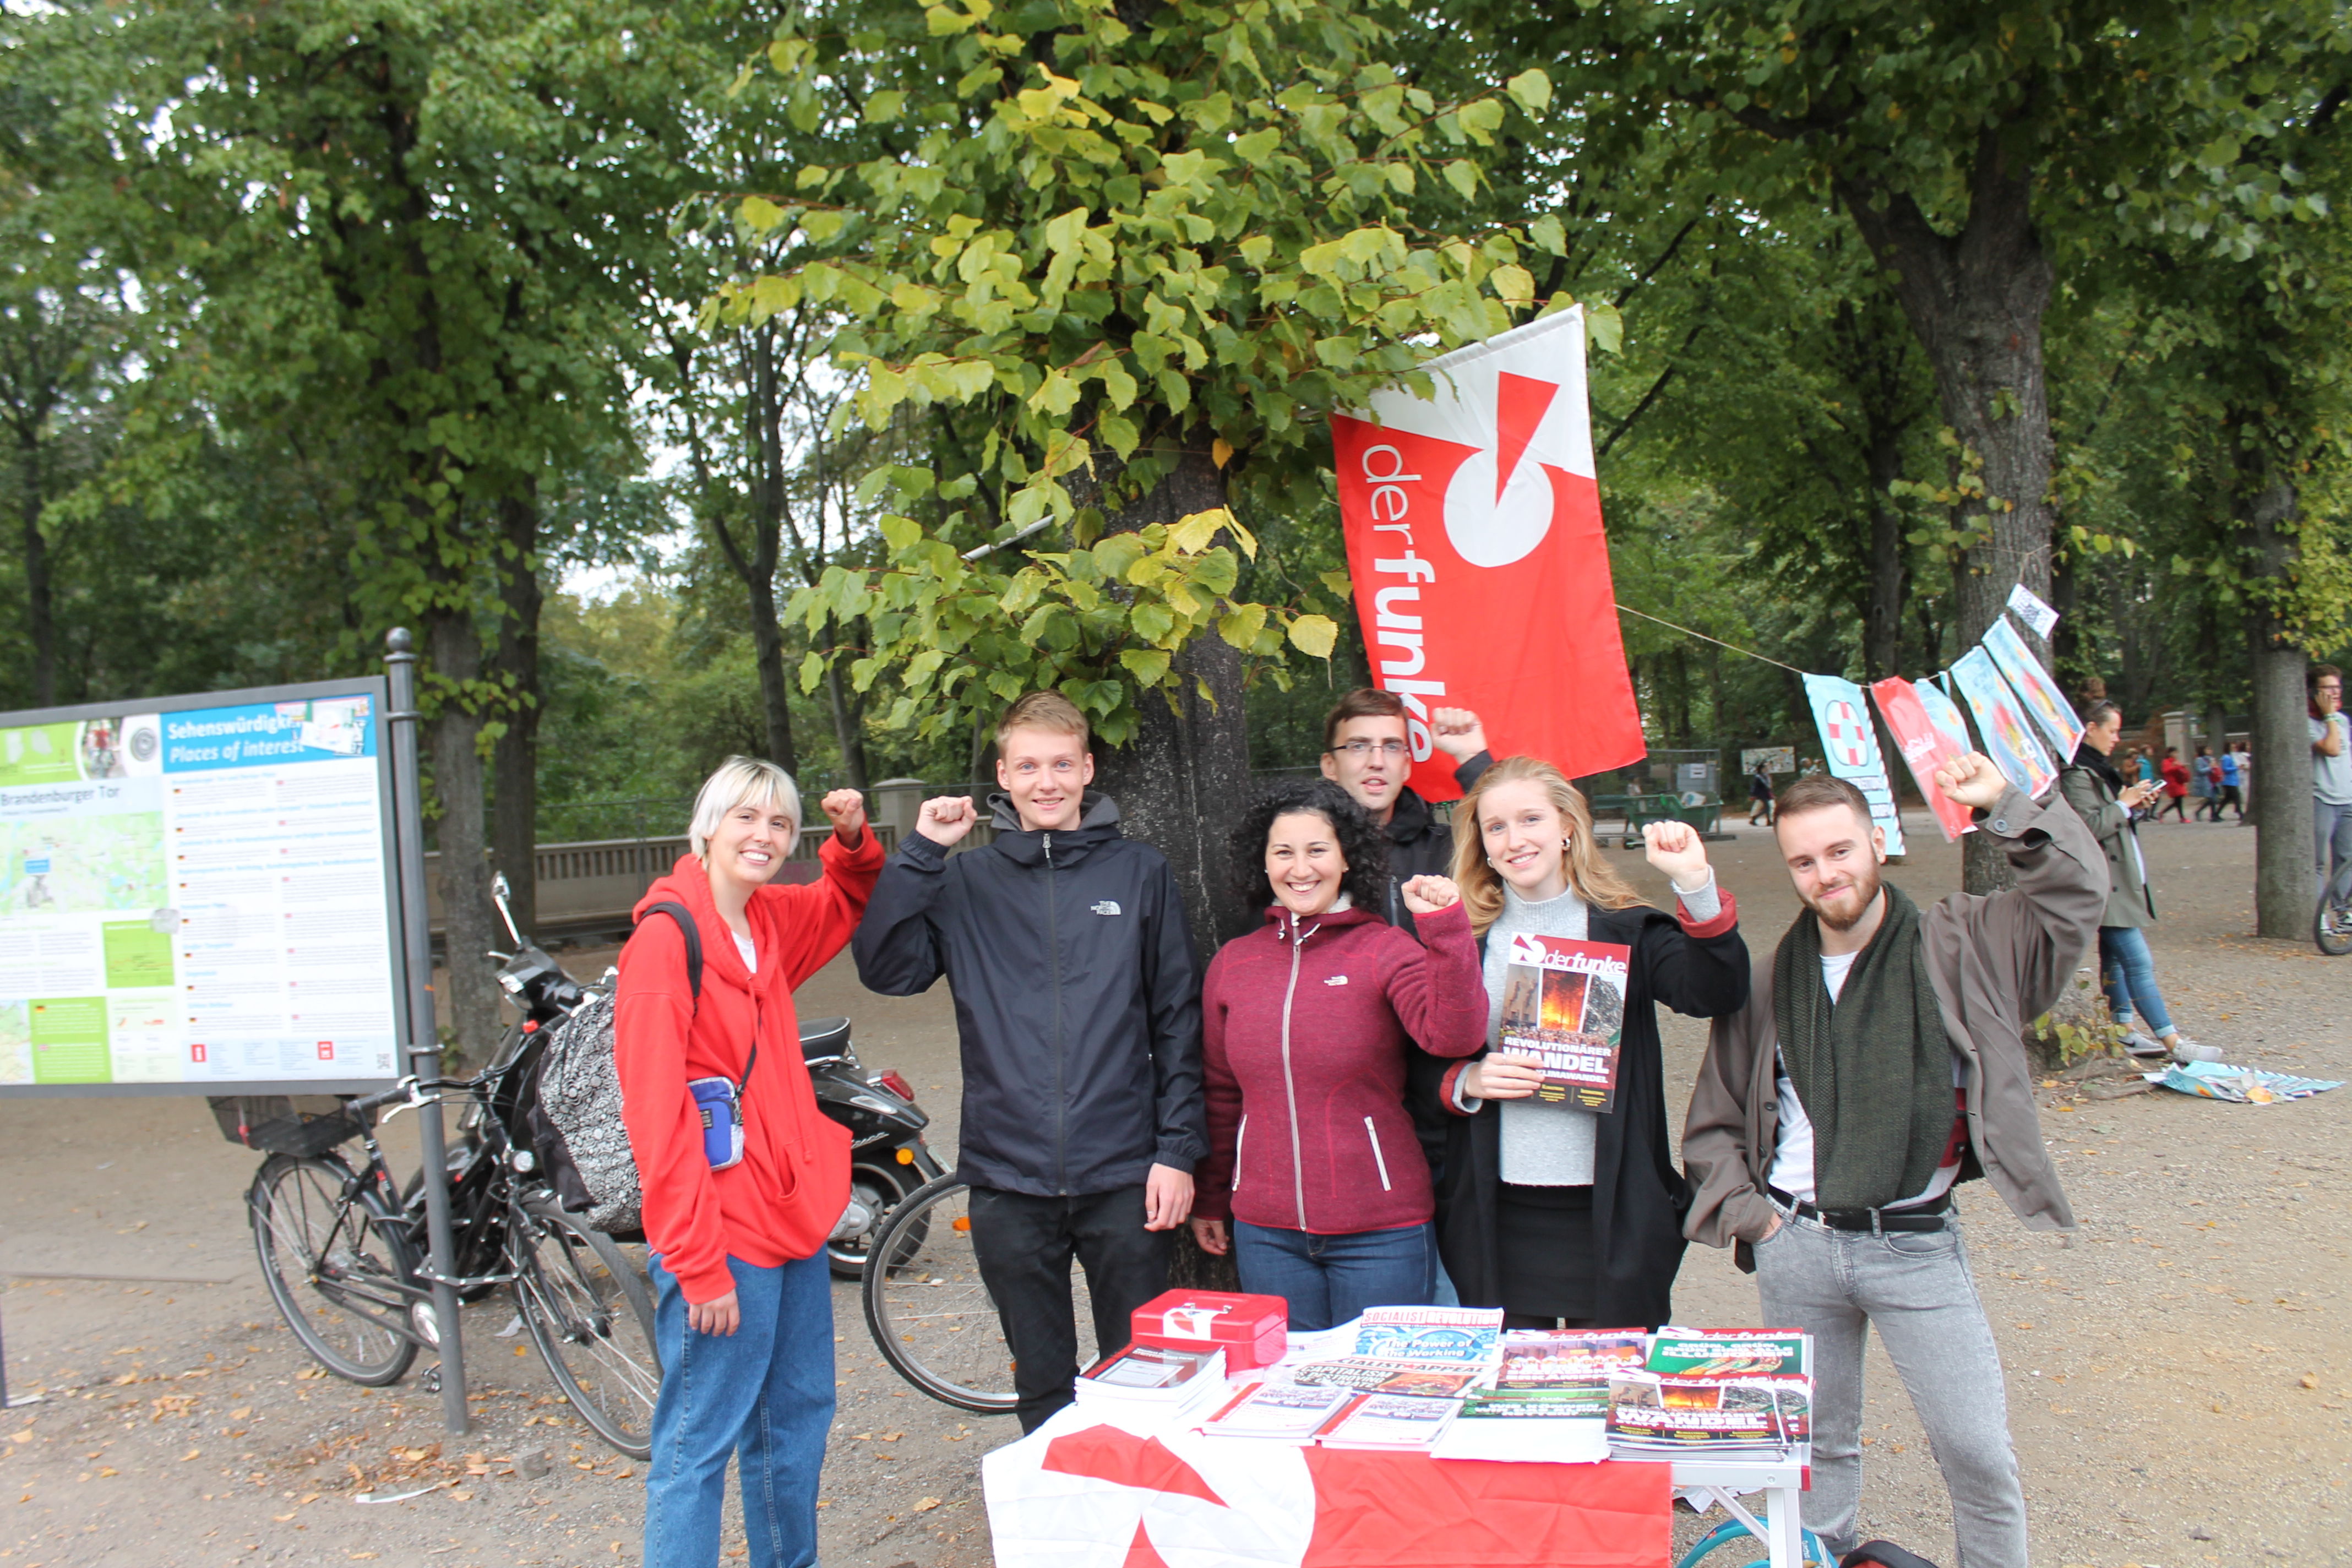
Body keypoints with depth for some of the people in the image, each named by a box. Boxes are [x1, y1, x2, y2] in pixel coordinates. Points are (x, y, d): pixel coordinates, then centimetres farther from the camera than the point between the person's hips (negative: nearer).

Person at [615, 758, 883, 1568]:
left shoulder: (770, 921, 8)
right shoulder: (666, 935, -14)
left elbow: (848, 904, 31)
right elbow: (654, 1112, -18)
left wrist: (853, 842, 8)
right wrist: (698, 1264, -20)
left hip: (793, 1221, 9)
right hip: (721, 1239, -9)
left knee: (797, 1418, 19)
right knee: (698, 1445, 0)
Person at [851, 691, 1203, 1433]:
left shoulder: (1141, 873, 4)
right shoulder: (965, 883, 5)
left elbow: (1178, 1020, 3)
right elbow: (886, 970, -8)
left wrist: (1178, 1149, -3)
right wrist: (920, 854, -10)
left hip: (1124, 1176, -1)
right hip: (1008, 1177, 1)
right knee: (1042, 1386, 15)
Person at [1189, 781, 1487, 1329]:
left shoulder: (1386, 950, -6)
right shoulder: (1232, 963, 5)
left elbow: (1454, 1036, -22)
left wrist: (1446, 928, -31)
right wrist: (1209, 1199, 18)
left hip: (1381, 1231, -3)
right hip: (1265, 1232, 3)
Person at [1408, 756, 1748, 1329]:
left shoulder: (1626, 930, 0)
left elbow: (1716, 993, -16)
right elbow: (1420, 1063, 8)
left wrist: (1697, 885, -28)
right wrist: (1467, 1082, -12)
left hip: (1611, 1214, -1)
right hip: (1495, 1215, 1)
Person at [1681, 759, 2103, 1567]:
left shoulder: (1957, 945, -1)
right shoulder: (1769, 981, 4)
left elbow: (2076, 893, -7)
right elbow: (1713, 1122, 11)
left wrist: (2002, 808, -15)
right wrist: (1748, 1215, 1)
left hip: (1917, 1246, -2)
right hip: (1796, 1248, 2)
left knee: (1978, 1452, -3)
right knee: (1818, 1441, 13)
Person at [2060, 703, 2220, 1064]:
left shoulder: (2097, 769, 18)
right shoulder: (2076, 774, -16)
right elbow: (2089, 826, -24)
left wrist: (2135, 805, 9)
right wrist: (2124, 804, -13)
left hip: (2119, 881, 11)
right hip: (2105, 884, -11)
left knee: (2116, 958, 13)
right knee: (2139, 962, -10)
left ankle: (2125, 1032, 18)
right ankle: (2172, 1041, -9)